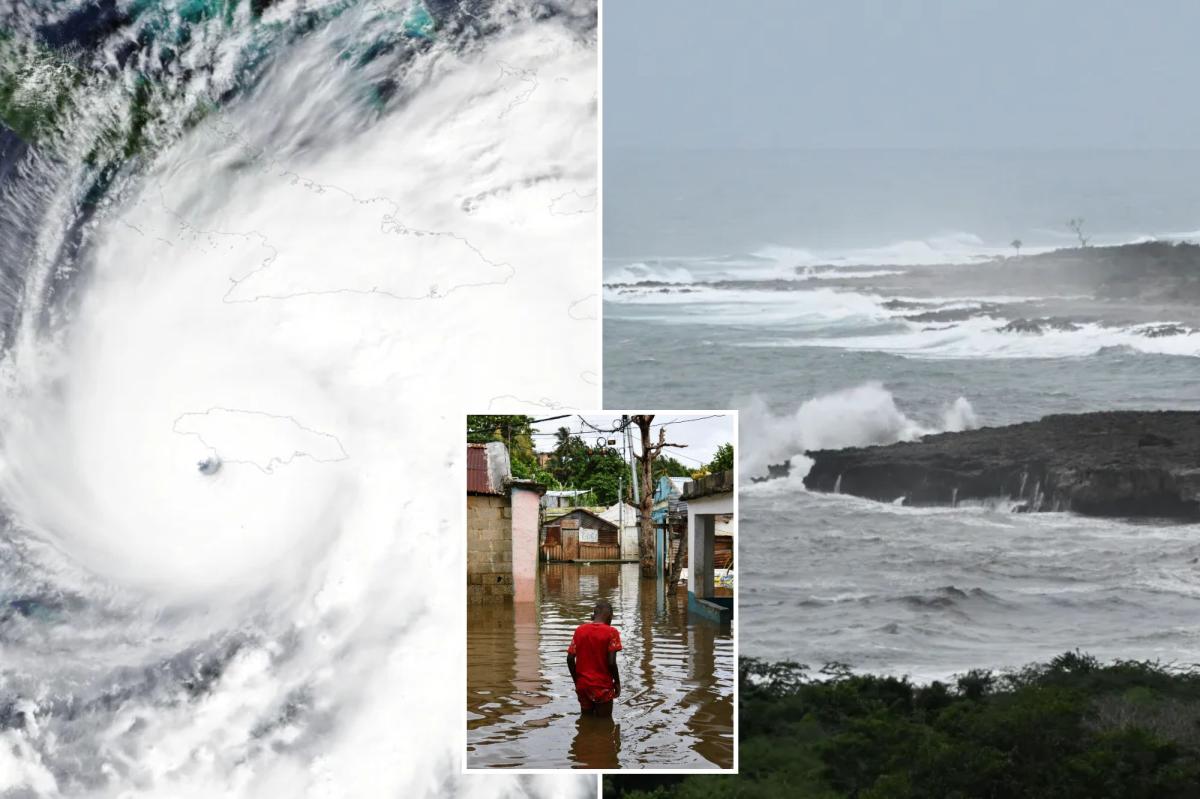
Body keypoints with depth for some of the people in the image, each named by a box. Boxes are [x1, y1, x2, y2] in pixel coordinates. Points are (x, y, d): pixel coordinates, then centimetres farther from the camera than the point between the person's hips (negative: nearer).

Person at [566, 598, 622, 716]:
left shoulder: (580, 630, 1)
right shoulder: (611, 632, -11)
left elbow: (570, 659, -1)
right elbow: (611, 662, -16)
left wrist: (576, 680, 11)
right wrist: (617, 682, -2)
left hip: (583, 685, 4)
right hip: (603, 687, -4)